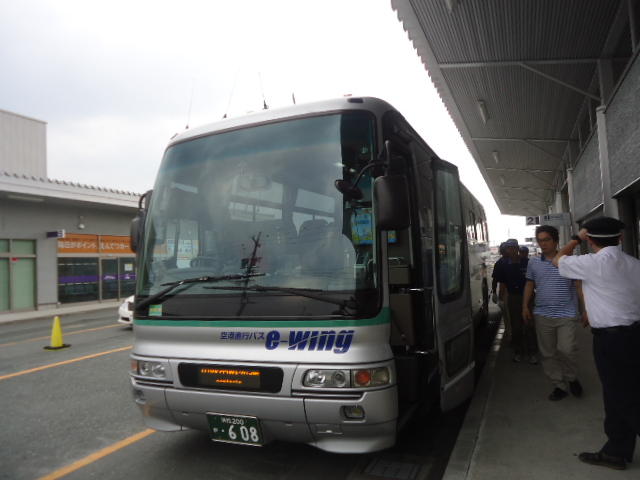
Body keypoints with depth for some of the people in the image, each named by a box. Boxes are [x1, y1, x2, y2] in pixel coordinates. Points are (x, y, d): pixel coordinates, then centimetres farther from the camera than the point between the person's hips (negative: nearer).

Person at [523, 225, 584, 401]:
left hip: (566, 314, -3)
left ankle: (572, 378, 19)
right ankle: (559, 386, 23)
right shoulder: (533, 263, 6)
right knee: (547, 353, 7)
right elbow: (529, 285, 15)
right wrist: (525, 307, 11)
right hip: (542, 315, 3)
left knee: (566, 350, -11)